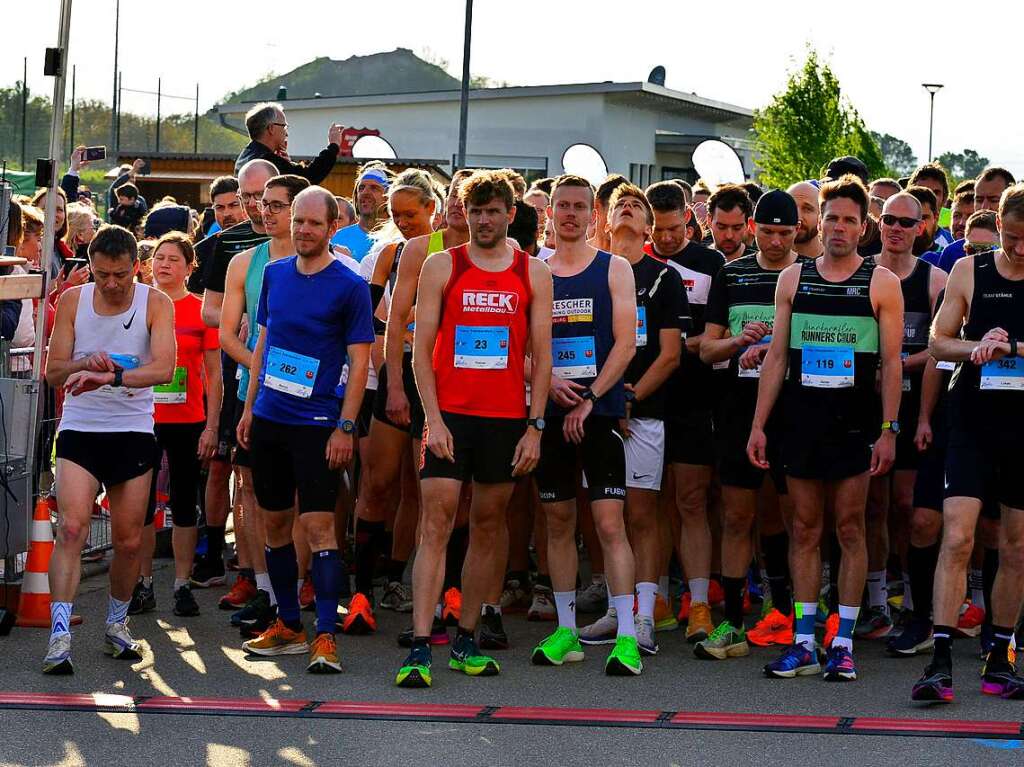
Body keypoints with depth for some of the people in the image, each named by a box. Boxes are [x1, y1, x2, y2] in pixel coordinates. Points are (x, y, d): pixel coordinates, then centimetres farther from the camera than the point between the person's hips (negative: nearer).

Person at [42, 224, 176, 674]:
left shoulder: (156, 304, -5)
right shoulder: (73, 300, 0)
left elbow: (164, 368, -20)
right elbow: (54, 371, 0)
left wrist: (112, 376, -34)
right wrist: (87, 364, -21)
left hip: (133, 431, 0)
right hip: (80, 428, 0)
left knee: (129, 540, 6)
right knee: (71, 527, -17)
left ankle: (116, 626, 29)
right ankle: (60, 636, -20)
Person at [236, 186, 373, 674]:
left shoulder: (349, 286, -7)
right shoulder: (275, 274, 9)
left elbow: (359, 362, -7)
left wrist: (345, 427, -13)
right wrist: (249, 406, 13)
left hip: (317, 424, -6)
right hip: (269, 417, 6)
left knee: (319, 527, -10)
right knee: (275, 524, 11)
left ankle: (325, 636, -9)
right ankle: (288, 626, 21)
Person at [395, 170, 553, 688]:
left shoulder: (533, 274, 7)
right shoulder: (441, 267, 3)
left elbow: (541, 356, 7)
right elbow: (421, 349, 1)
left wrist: (534, 426, -1)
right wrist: (433, 419, -9)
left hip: (507, 419, 2)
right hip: (450, 414, -2)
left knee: (488, 529, 7)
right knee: (436, 524, -10)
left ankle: (465, 641, 17)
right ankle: (419, 649, -13)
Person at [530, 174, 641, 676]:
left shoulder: (614, 269, 3)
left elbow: (626, 343, -4)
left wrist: (589, 398, -13)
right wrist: (548, 381, -11)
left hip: (600, 413, -4)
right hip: (551, 413, 4)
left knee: (609, 524, -10)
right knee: (559, 522, 9)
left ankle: (626, 636, -11)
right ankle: (566, 631, 17)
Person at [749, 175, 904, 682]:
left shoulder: (881, 283, 1)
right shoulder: (793, 279, 9)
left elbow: (891, 362, -1)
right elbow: (776, 356, 10)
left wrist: (888, 430, -9)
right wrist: (758, 424, 4)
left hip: (854, 424, -2)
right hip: (801, 421, 2)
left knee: (850, 530, 0)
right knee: (805, 530, 4)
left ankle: (843, 644, 5)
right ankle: (803, 643, 8)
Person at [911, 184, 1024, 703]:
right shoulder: (969, 271, 3)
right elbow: (938, 342, 6)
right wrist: (979, 347, -13)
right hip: (974, 420, -1)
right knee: (957, 537, -11)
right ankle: (941, 663, -12)